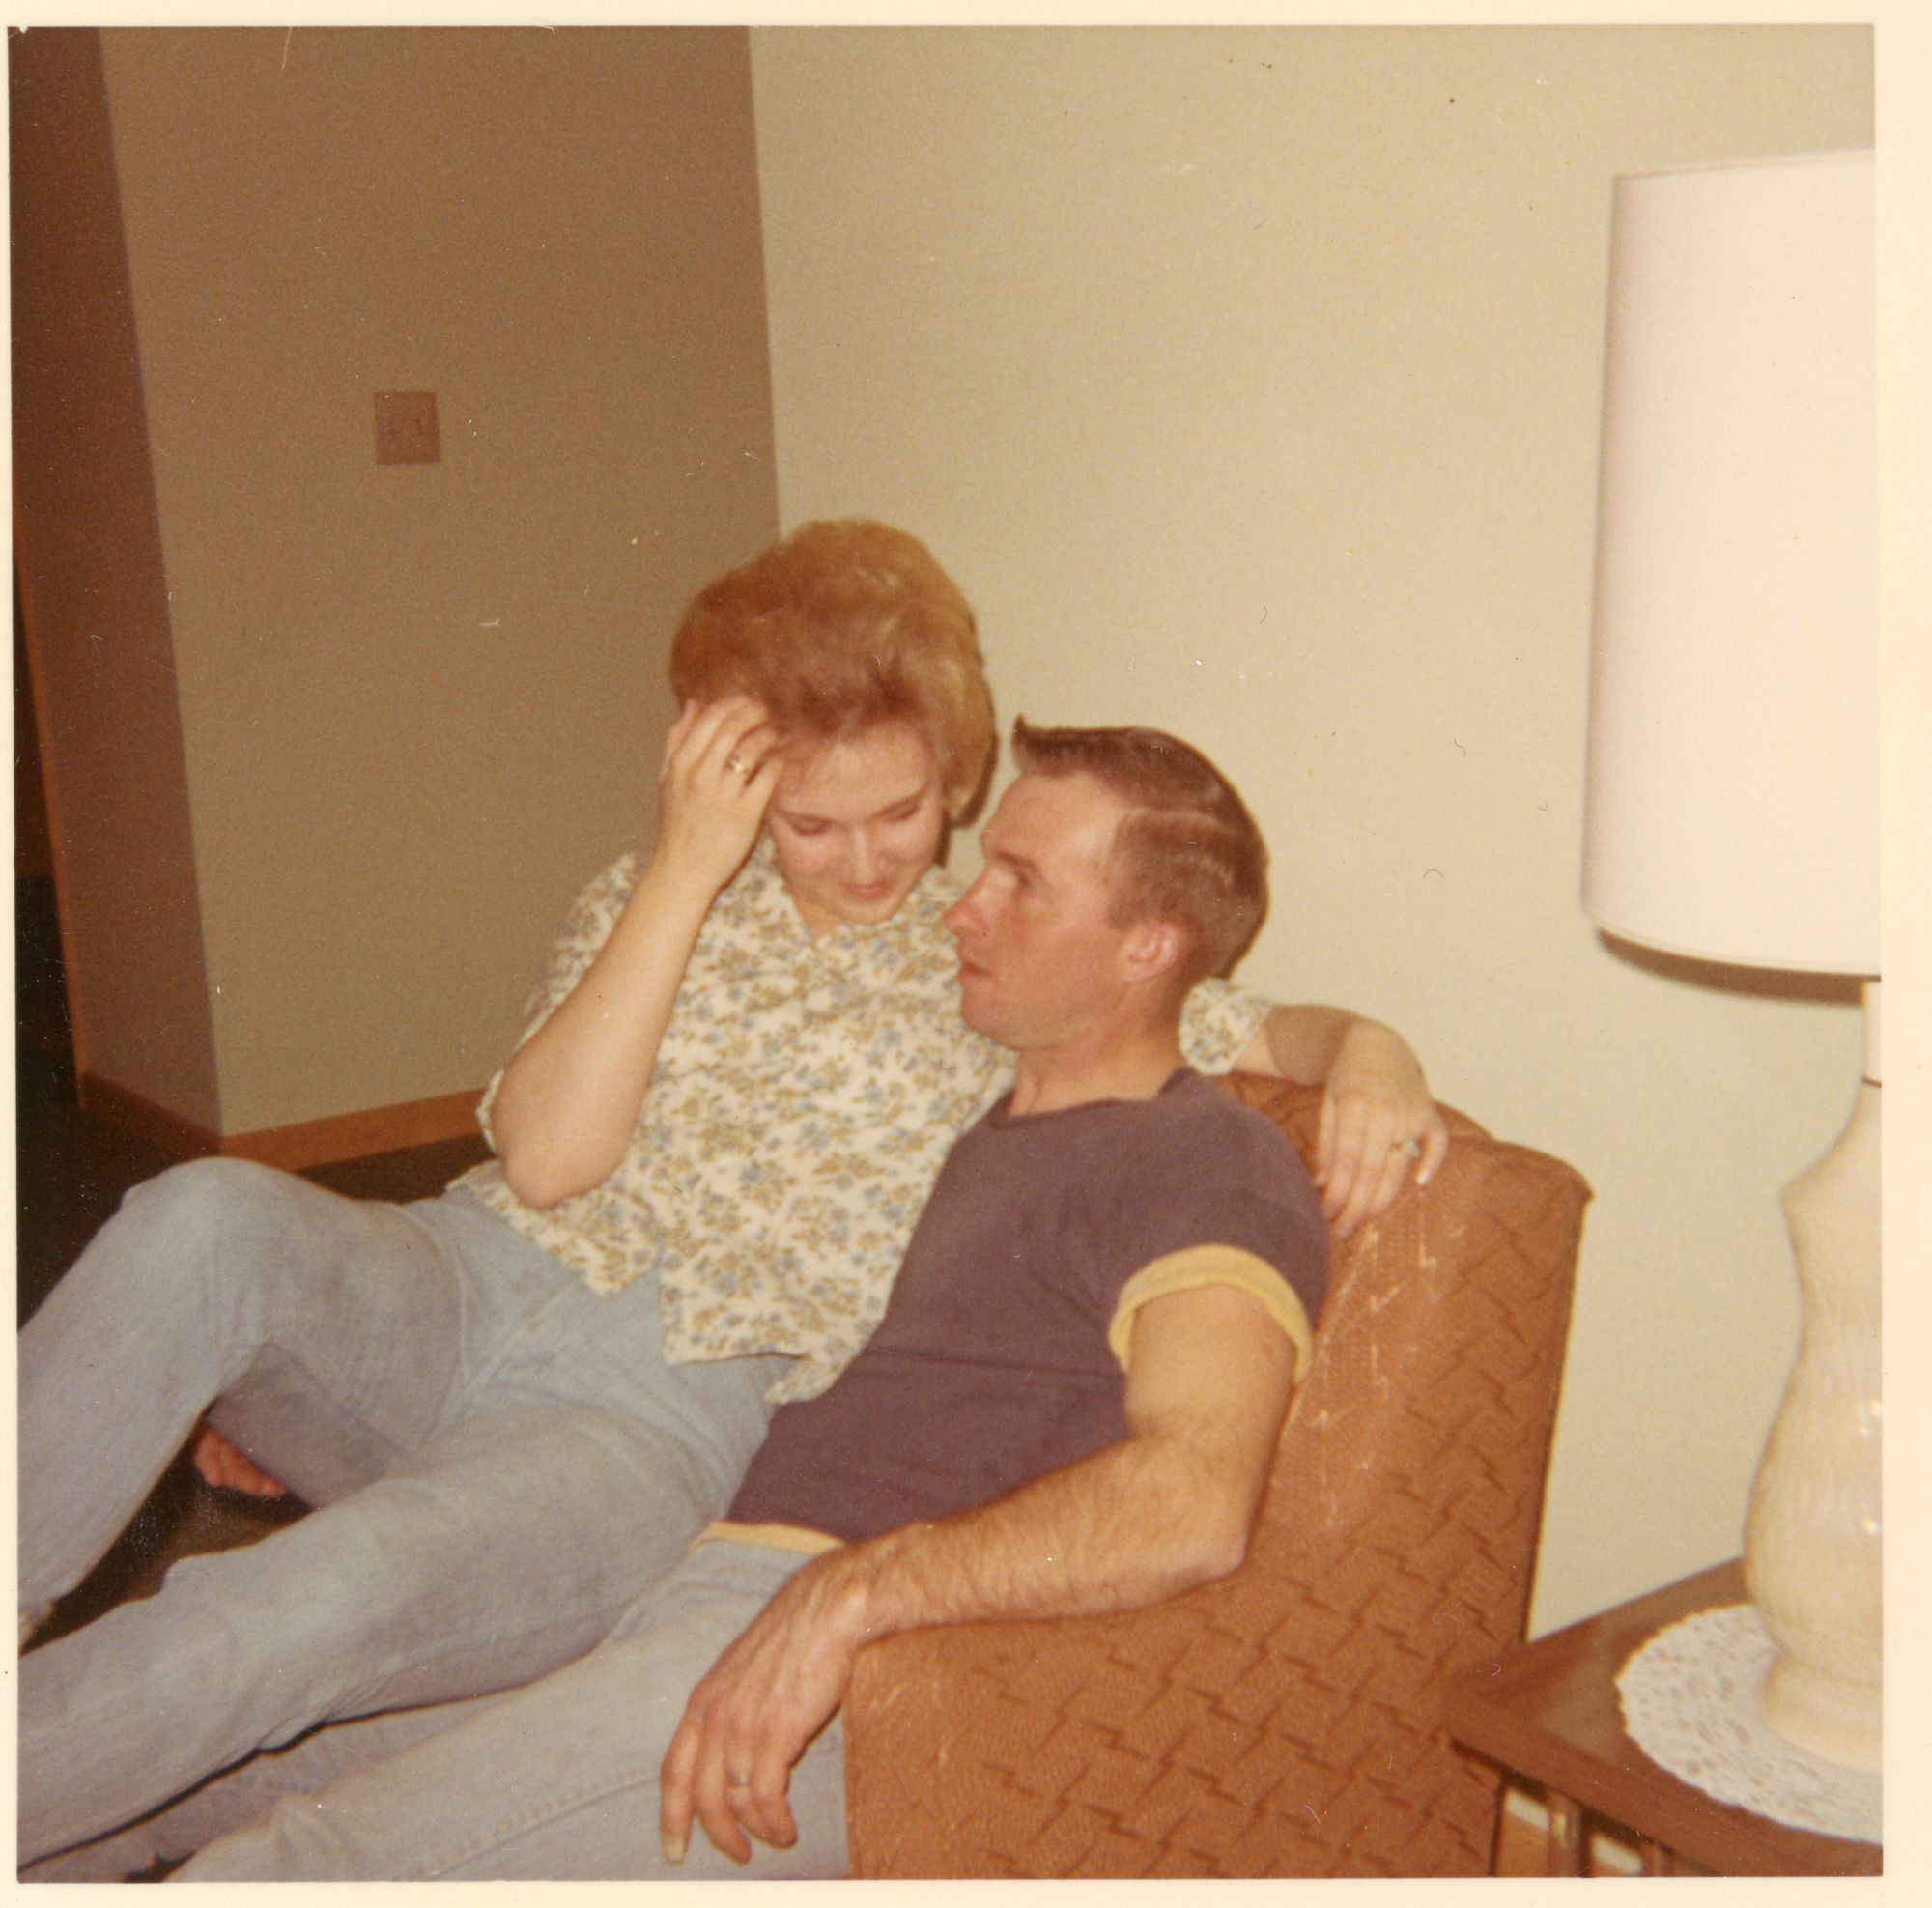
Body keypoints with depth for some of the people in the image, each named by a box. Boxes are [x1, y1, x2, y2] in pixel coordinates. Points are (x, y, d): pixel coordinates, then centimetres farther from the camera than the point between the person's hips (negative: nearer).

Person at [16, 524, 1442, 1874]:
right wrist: (684, 872, -6)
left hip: (665, 1406, -2)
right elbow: (544, 1160, 1)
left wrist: (1373, 1055, -9)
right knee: (204, 1219, -34)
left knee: (294, 1617, -34)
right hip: (454, 1284, 3)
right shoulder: (658, 897, 16)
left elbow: (1280, 1033, 16)